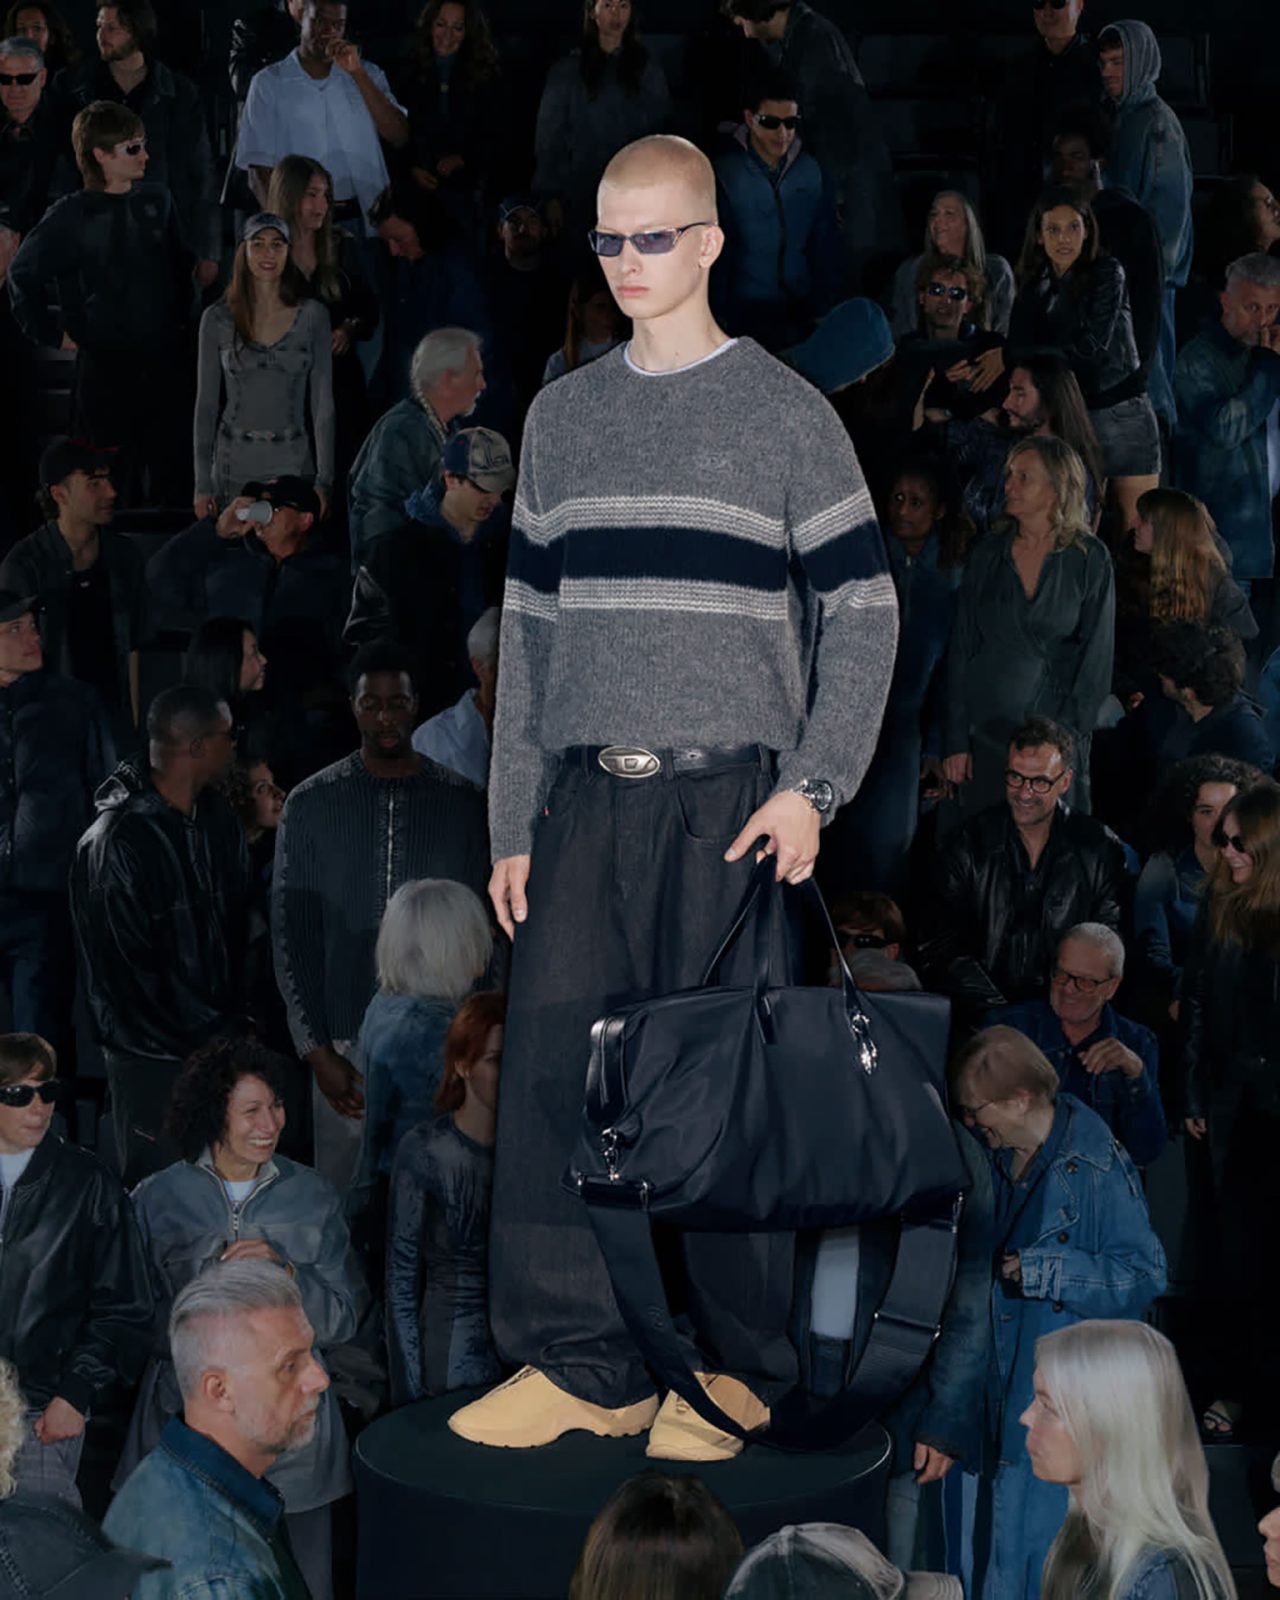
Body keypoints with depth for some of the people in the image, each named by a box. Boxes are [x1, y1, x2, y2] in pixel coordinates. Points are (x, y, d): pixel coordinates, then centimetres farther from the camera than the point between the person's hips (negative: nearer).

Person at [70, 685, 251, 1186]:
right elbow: (124, 967, -15)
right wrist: (203, 1042, -11)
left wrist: (237, 1023, 1)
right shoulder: (117, 840, -17)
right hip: (154, 1057, -6)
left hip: (220, 1045, 6)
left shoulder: (218, 820, 5)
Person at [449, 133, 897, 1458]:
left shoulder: (784, 414, 2)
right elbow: (529, 625, 17)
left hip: (730, 799, -4)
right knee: (553, 1065, -2)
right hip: (587, 799, 4)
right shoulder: (563, 418, 15)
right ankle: (579, 1362, 6)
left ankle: (734, 1369, 10)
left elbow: (863, 611, 2)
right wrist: (513, 823, 11)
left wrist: (812, 785, -9)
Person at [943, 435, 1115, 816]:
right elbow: (961, 649, 6)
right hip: (986, 729, 2)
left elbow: (1097, 656, -2)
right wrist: (955, 740, 0)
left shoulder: (1090, 559, -2)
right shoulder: (987, 554, 5)